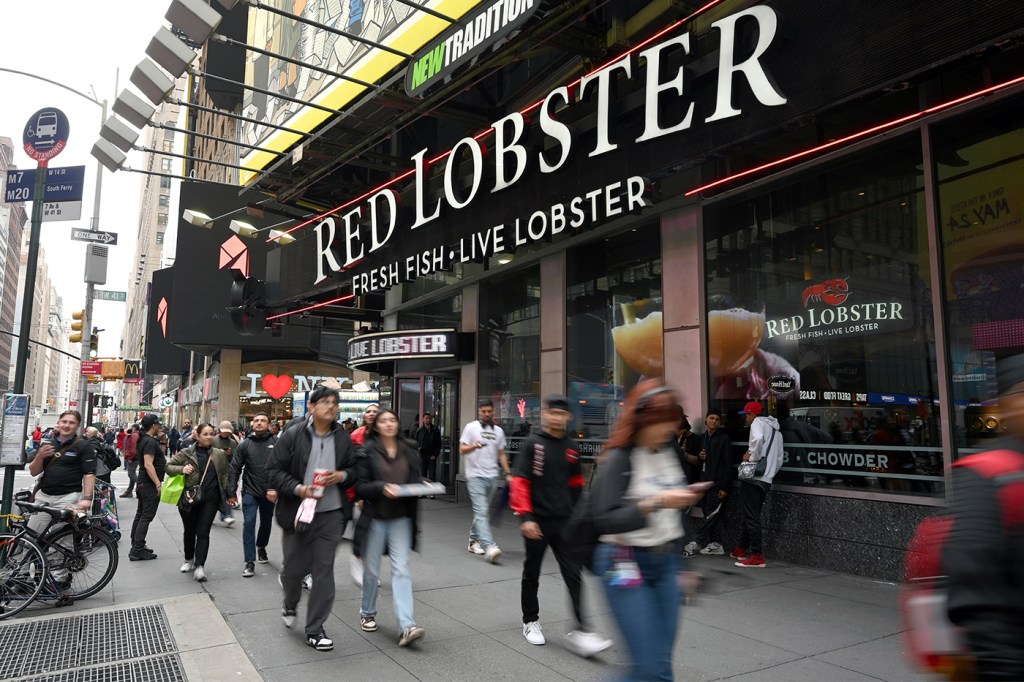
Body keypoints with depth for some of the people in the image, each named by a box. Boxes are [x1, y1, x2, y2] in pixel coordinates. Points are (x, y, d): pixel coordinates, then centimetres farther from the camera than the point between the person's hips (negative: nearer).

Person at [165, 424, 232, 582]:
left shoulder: (219, 454, 5)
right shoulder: (186, 453, -1)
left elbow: (224, 475, 12)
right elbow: (169, 466, 3)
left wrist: (227, 493, 5)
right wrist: (181, 469, -17)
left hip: (210, 499, 0)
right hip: (189, 498, 0)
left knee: (203, 532, -6)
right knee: (189, 532, 14)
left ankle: (199, 566, -7)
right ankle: (189, 560, 35)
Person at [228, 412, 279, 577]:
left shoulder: (276, 443, -4)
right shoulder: (245, 444, 0)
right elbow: (235, 469, 1)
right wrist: (231, 491, -5)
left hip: (269, 492, 1)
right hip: (250, 491, 0)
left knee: (266, 522, 17)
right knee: (249, 523, -8)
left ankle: (261, 547, 44)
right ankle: (250, 561, -1)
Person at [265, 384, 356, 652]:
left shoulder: (343, 438, 3)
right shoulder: (293, 435, -7)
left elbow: (354, 470, 13)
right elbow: (274, 471, -6)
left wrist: (342, 475, -9)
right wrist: (298, 489, -20)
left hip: (331, 515, 2)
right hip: (298, 512, -2)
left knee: (324, 571, 3)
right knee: (294, 568, 12)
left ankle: (314, 629, 17)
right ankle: (290, 605, 46)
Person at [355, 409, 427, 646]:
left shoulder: (409, 451, 5)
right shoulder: (367, 452, -5)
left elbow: (416, 479, 12)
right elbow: (360, 487, -8)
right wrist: (383, 487, -25)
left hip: (401, 517, 2)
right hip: (375, 517, -1)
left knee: (401, 569, -6)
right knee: (371, 569, 13)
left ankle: (407, 626, -10)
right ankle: (367, 613, 36)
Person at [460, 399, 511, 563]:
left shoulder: (498, 431, 14)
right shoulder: (471, 427, 0)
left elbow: (501, 454, 18)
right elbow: (462, 450, -6)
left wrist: (508, 472, 7)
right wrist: (474, 446, -27)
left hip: (492, 476, 5)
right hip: (475, 475, -5)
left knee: (481, 511, 12)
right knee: (481, 511, -13)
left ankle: (473, 541, 24)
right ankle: (488, 546, -21)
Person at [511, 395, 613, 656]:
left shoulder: (571, 447, 5)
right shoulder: (533, 443, -8)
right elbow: (519, 482, -12)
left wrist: (575, 513, 18)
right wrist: (525, 517, -18)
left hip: (565, 521, 3)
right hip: (538, 521, -3)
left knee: (574, 574, -3)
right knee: (532, 574, 13)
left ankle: (580, 631, -1)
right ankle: (531, 621, 32)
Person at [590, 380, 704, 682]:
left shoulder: (672, 452, 4)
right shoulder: (619, 459, -14)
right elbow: (604, 521, -22)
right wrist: (655, 503, -28)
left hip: (666, 562, 6)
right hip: (628, 564, -6)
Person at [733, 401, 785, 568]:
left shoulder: (758, 422, -2)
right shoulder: (776, 431, 22)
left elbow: (758, 439, -26)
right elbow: (779, 460, 19)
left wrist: (752, 457, -14)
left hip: (752, 478, -9)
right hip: (766, 481, 9)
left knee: (752, 517, -6)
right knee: (751, 516, 17)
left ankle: (758, 557, -7)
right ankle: (741, 550, 27)